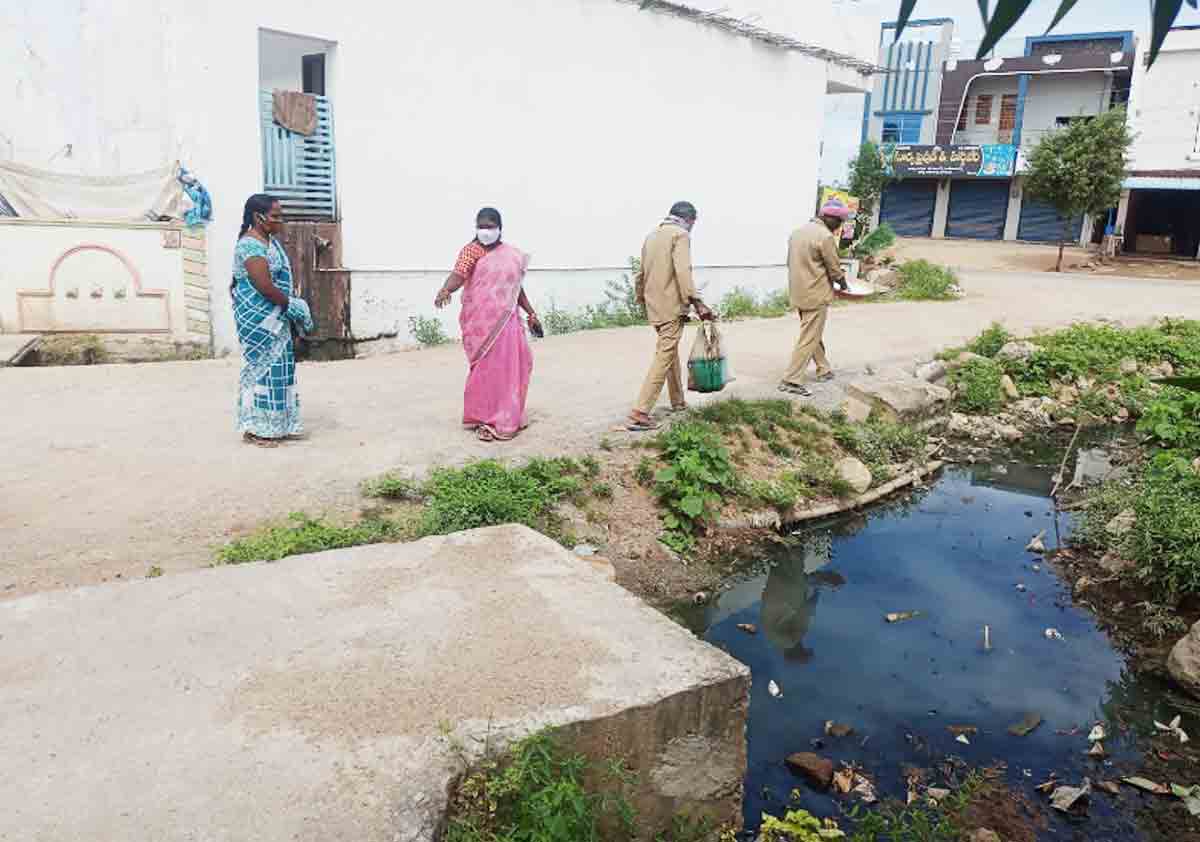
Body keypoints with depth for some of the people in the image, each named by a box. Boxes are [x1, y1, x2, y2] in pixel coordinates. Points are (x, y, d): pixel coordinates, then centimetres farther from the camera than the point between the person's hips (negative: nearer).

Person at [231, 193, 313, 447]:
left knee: (278, 367, 12)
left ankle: (278, 424, 21)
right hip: (259, 319, -10)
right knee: (263, 367, -3)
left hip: (275, 317, 10)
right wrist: (291, 304, -13)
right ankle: (256, 428, 6)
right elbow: (264, 286, -25)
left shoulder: (270, 241, 12)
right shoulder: (251, 245, -18)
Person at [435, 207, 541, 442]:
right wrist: (445, 290, -41)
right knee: (487, 367, -7)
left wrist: (531, 314, 20)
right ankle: (483, 419, 4)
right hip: (481, 320, -6)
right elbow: (458, 274, -20)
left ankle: (507, 415, 28)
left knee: (509, 364, 11)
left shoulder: (511, 254, 12)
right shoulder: (471, 250, -4)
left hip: (506, 320, 6)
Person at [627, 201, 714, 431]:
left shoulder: (651, 236, 16)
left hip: (654, 307, 8)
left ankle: (678, 402, 33)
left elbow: (640, 274, 21)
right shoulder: (680, 235, -7)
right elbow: (683, 271, -21)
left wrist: (642, 299, 32)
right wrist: (696, 302, -23)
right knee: (664, 357, -9)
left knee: (671, 352, 22)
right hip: (672, 307, -8)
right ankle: (639, 413, -16)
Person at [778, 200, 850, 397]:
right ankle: (791, 381, -4)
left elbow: (792, 262, 15)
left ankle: (823, 369, 35)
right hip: (816, 295, -9)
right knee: (809, 339, -3)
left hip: (798, 293, 9)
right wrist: (843, 285, 8)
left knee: (813, 334, 21)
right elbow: (834, 268, -10)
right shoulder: (826, 237, -17)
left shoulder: (798, 231, 9)